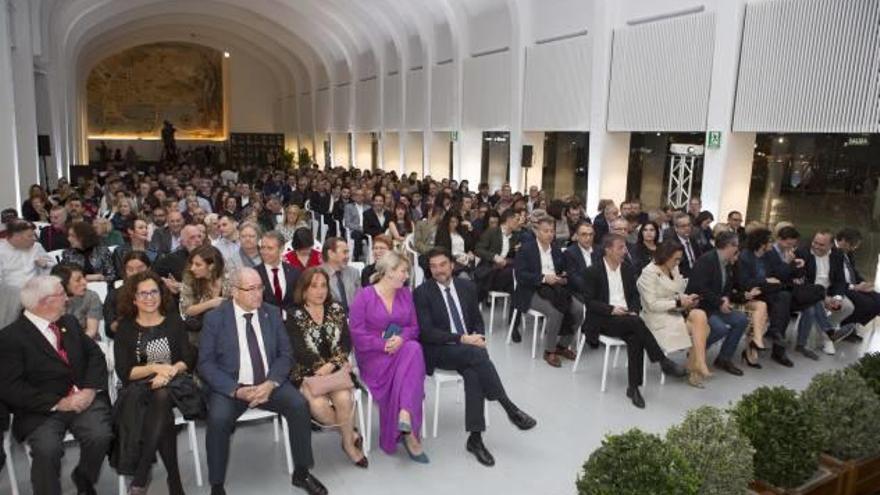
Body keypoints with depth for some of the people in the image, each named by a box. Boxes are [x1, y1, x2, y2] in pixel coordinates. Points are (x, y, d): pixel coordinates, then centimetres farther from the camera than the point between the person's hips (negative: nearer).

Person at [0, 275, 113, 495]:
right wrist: (59, 403, -15)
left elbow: (95, 354, 12)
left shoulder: (70, 322, 14)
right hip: (43, 409, -3)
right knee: (47, 449, -30)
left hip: (85, 399, 4)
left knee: (99, 436, -22)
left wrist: (90, 389, -6)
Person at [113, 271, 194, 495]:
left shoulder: (174, 324, 12)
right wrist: (156, 368, -15)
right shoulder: (125, 329, 8)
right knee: (164, 418, -34)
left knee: (161, 397, -36)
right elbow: (124, 373, -1)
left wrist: (170, 371, -17)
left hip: (173, 385, 0)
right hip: (139, 389, 0)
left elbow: (189, 360, 3)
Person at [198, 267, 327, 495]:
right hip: (230, 387, -2)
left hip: (269, 383, 2)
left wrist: (270, 383, -16)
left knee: (299, 405, -22)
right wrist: (236, 390, -20)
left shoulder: (272, 314, 5)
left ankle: (301, 472, -3)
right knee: (218, 419, -30)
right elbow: (206, 363, -7)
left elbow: (285, 355, 3)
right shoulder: (214, 318, -4)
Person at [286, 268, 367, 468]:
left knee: (344, 398, -29)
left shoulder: (336, 310, 8)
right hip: (307, 373, -1)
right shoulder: (294, 317, 1)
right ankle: (351, 433, -3)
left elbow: (345, 343, 1)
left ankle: (348, 442, -2)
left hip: (336, 370, 2)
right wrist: (325, 367, -18)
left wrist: (332, 365, -16)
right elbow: (299, 351, -9)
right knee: (318, 404, -30)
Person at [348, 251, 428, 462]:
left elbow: (413, 327, 9)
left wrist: (401, 338, -14)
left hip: (402, 350, 4)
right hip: (373, 356, -4)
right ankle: (409, 431, -22)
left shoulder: (406, 294, 12)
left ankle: (405, 415, -38)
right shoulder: (364, 296, -3)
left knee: (414, 349, -32)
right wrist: (384, 345, -18)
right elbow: (357, 333, -10)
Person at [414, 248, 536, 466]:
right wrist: (461, 339, -21)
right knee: (476, 353, -32)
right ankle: (510, 408, -23)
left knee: (474, 372, -29)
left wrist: (479, 338, -8)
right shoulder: (422, 293, -7)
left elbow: (477, 320, 14)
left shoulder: (467, 286, 7)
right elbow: (426, 333, -13)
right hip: (438, 352, -4)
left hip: (468, 348, 4)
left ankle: (475, 438, -22)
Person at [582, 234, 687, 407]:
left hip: (626, 317, 4)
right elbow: (589, 301, -8)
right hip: (603, 320, -4)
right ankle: (663, 362, -25)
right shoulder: (593, 271, -5)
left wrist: (634, 311, -6)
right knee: (636, 322, -32)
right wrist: (612, 309, -19)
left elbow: (635, 296, 14)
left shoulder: (628, 269, 12)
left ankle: (633, 387, -21)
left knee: (635, 339, -27)